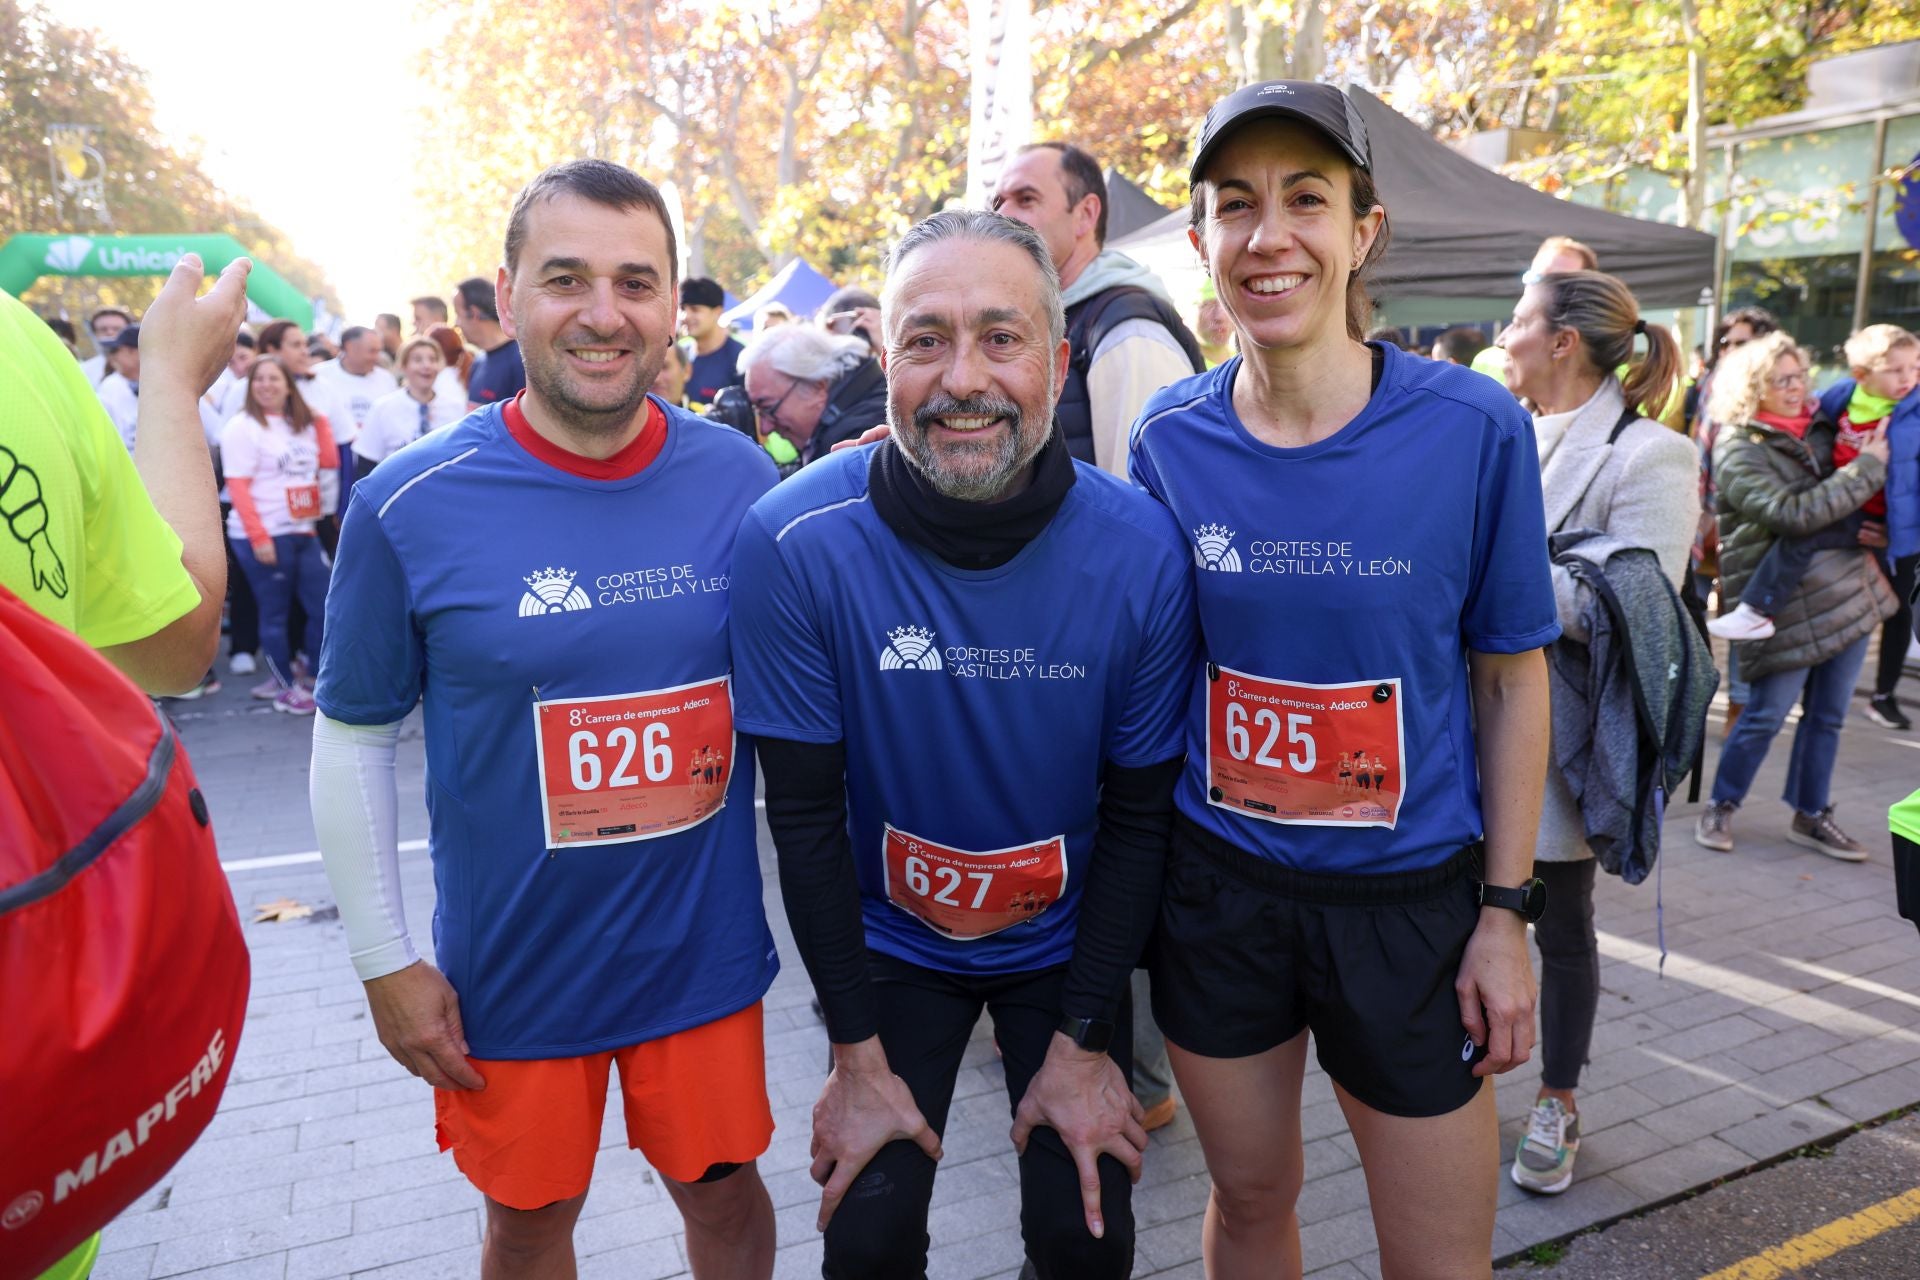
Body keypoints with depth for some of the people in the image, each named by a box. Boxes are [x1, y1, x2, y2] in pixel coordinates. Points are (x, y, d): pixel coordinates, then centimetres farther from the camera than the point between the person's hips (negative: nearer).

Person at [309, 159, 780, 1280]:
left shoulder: (740, 476, -7)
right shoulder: (410, 505, -14)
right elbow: (355, 741, -3)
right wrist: (386, 963, -3)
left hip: (707, 946, 1)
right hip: (514, 968, -1)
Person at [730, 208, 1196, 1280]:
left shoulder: (1142, 550, -20)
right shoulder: (797, 541, -23)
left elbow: (1140, 813, -10)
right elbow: (806, 813, -15)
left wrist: (1086, 1040, -8)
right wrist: (859, 1056, -11)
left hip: (1066, 940, 1)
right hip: (890, 938, 0)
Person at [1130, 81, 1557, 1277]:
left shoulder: (1474, 426, -12)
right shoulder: (1170, 436, -5)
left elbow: (1511, 676, -3)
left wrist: (1505, 910, -4)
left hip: (1410, 896, -1)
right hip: (1216, 885, 2)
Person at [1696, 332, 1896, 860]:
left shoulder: (1820, 426, 10)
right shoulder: (1738, 453, -12)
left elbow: (1847, 500, 25)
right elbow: (1793, 514, -24)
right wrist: (1867, 469, -19)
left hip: (1847, 590, 7)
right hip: (1785, 602, -7)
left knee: (1828, 714, 12)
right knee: (1766, 714, -1)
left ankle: (1811, 815, 25)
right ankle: (1720, 807, 17)